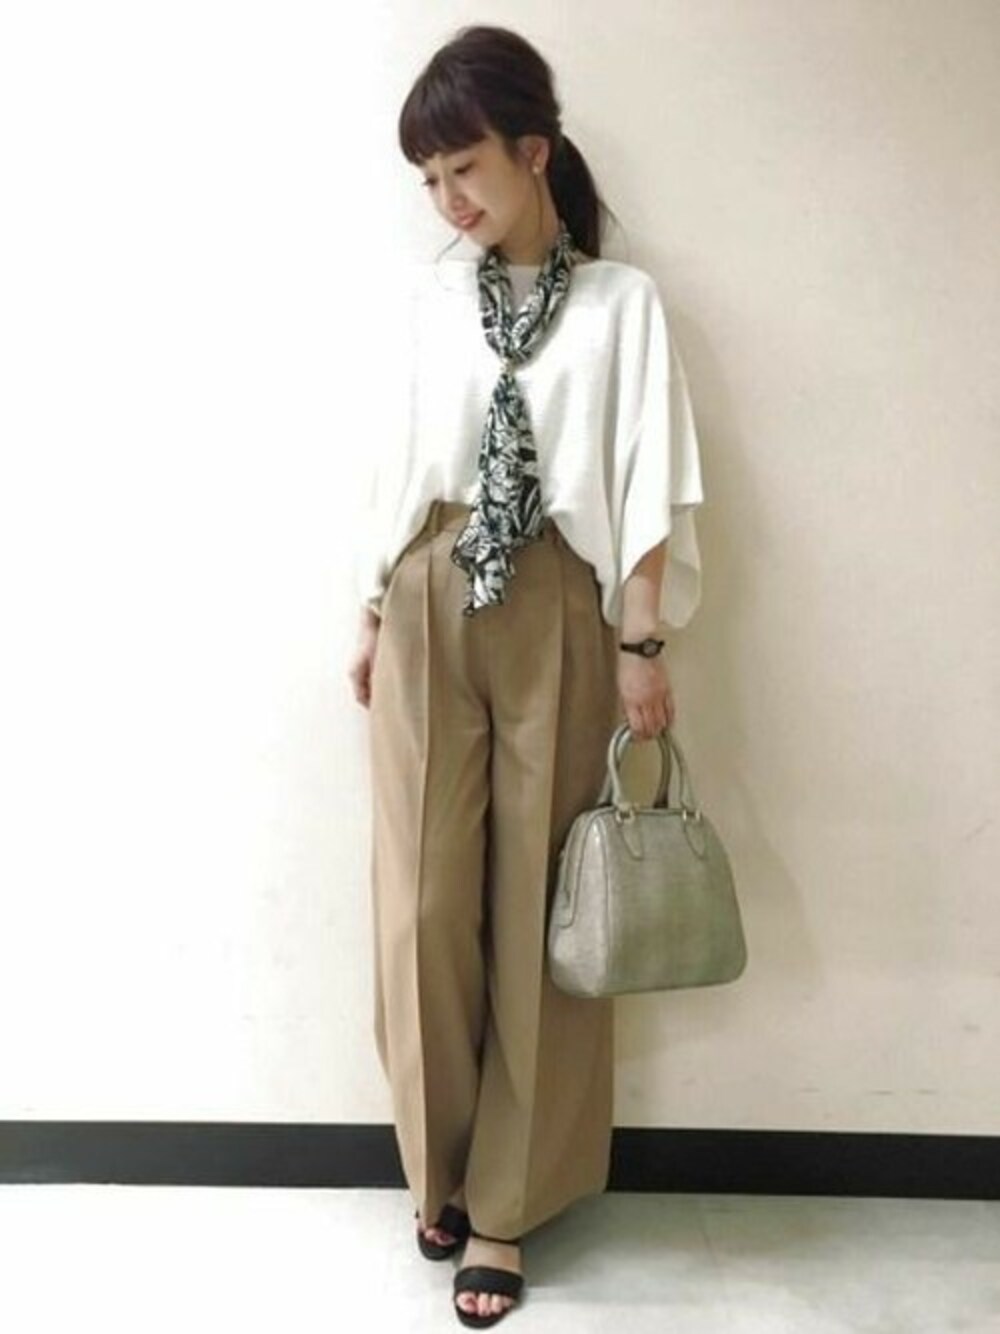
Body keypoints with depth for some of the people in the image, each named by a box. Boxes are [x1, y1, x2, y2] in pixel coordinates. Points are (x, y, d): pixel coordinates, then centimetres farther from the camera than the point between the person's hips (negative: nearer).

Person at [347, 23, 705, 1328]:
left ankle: (502, 1203, 18)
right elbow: (397, 465, 11)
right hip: (430, 611, 3)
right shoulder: (428, 296, 9)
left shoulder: (622, 300, 1)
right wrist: (372, 616, 10)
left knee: (536, 909, 3)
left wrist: (643, 643, -9)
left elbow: (647, 487, -3)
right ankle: (445, 1165, 25)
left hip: (557, 617, -2)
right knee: (426, 905, 3)